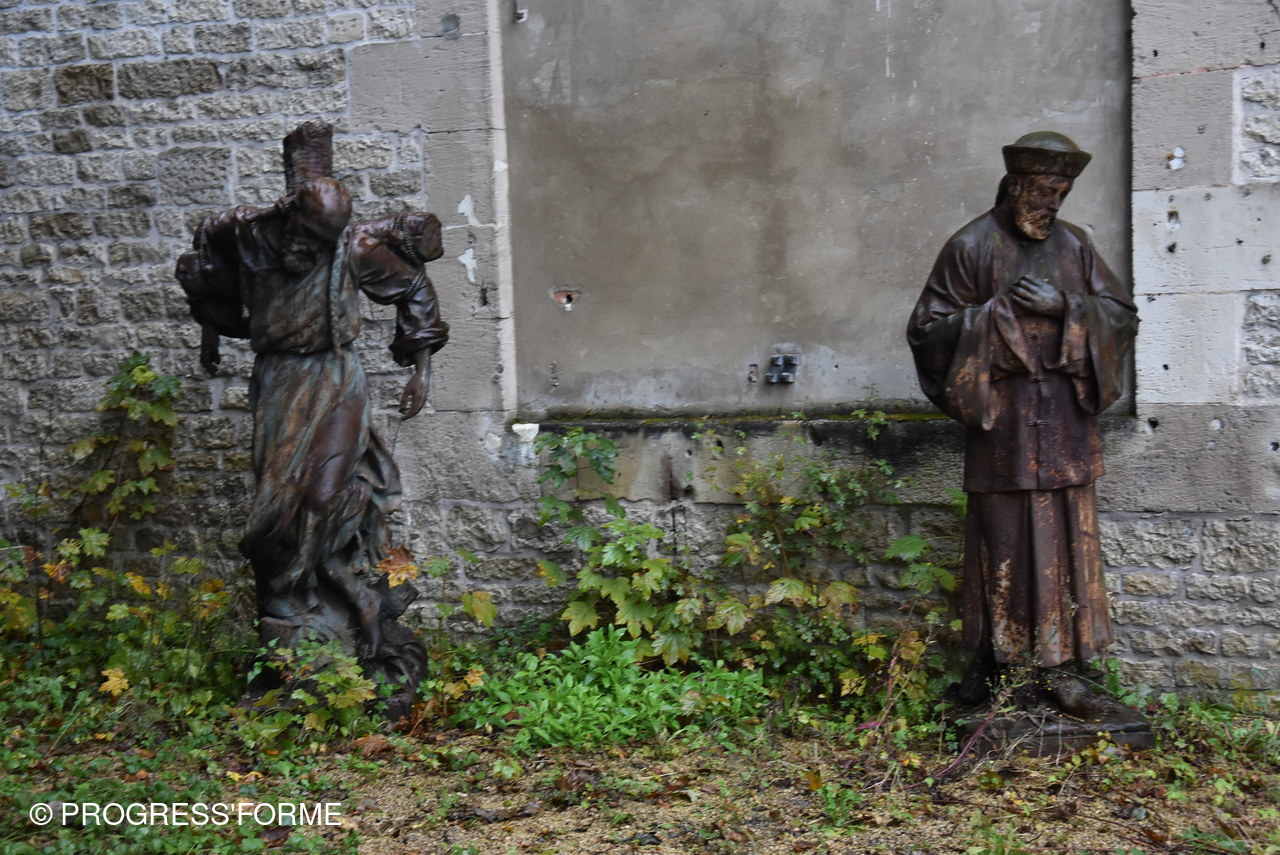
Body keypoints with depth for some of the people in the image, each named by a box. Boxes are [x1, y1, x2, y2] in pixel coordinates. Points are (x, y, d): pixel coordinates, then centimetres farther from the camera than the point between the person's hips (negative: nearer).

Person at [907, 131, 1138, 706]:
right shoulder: (971, 247, -1)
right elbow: (927, 327, -4)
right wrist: (1000, 310, -14)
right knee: (1002, 541, -1)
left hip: (1065, 420, 4)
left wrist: (1064, 306, -9)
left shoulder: (1074, 245, 11)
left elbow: (1122, 314, 8)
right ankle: (990, 660, 10)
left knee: (1066, 539, 6)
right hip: (1001, 421, -4)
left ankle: (1061, 660, 15)